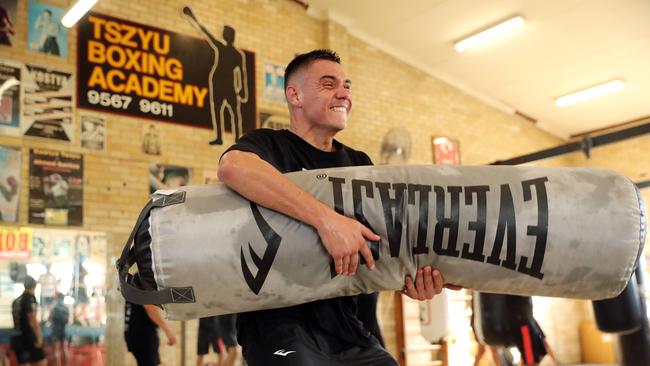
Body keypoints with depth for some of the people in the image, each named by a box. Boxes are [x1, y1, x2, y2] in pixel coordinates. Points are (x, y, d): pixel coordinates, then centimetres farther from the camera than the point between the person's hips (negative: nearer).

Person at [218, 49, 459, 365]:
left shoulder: (359, 164, 15)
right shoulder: (271, 145, -4)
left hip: (344, 326, 6)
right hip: (280, 321, -6)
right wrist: (325, 217, -34)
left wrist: (408, 276, -12)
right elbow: (232, 166, -28)